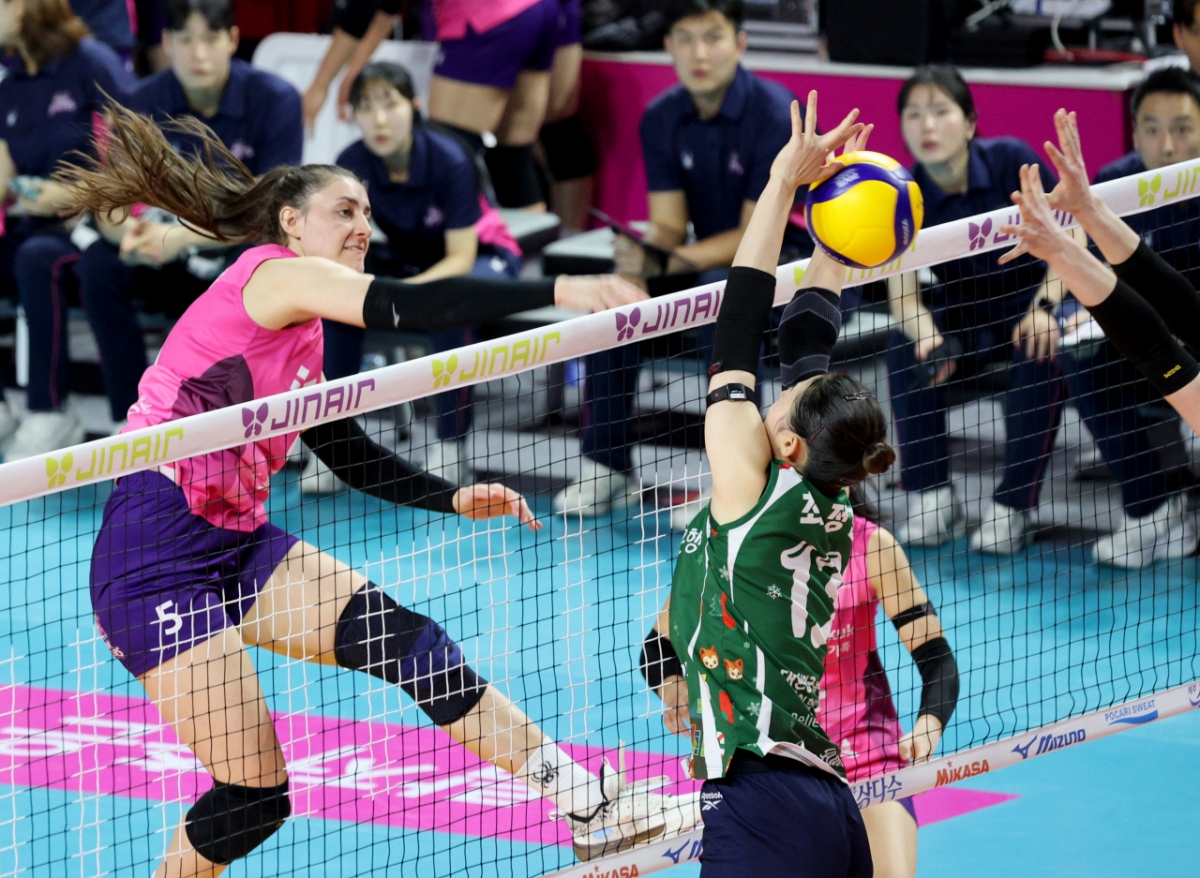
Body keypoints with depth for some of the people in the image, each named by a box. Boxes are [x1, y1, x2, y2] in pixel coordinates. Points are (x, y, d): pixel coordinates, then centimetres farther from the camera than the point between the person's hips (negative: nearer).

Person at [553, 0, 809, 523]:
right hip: (710, 260, 6)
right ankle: (607, 466, -10)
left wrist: (673, 262, -32)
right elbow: (668, 225, -3)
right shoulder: (661, 119, -1)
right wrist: (643, 255, -28)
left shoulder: (775, 115, -19)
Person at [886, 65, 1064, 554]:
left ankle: (1012, 505, -26)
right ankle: (931, 496, -18)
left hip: (1028, 298, -2)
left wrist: (1045, 306, -29)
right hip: (961, 312, 2)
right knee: (904, 348, -27)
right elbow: (903, 295, -20)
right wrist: (926, 334, -43)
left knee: (1041, 351, -34)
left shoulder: (1013, 161, -20)